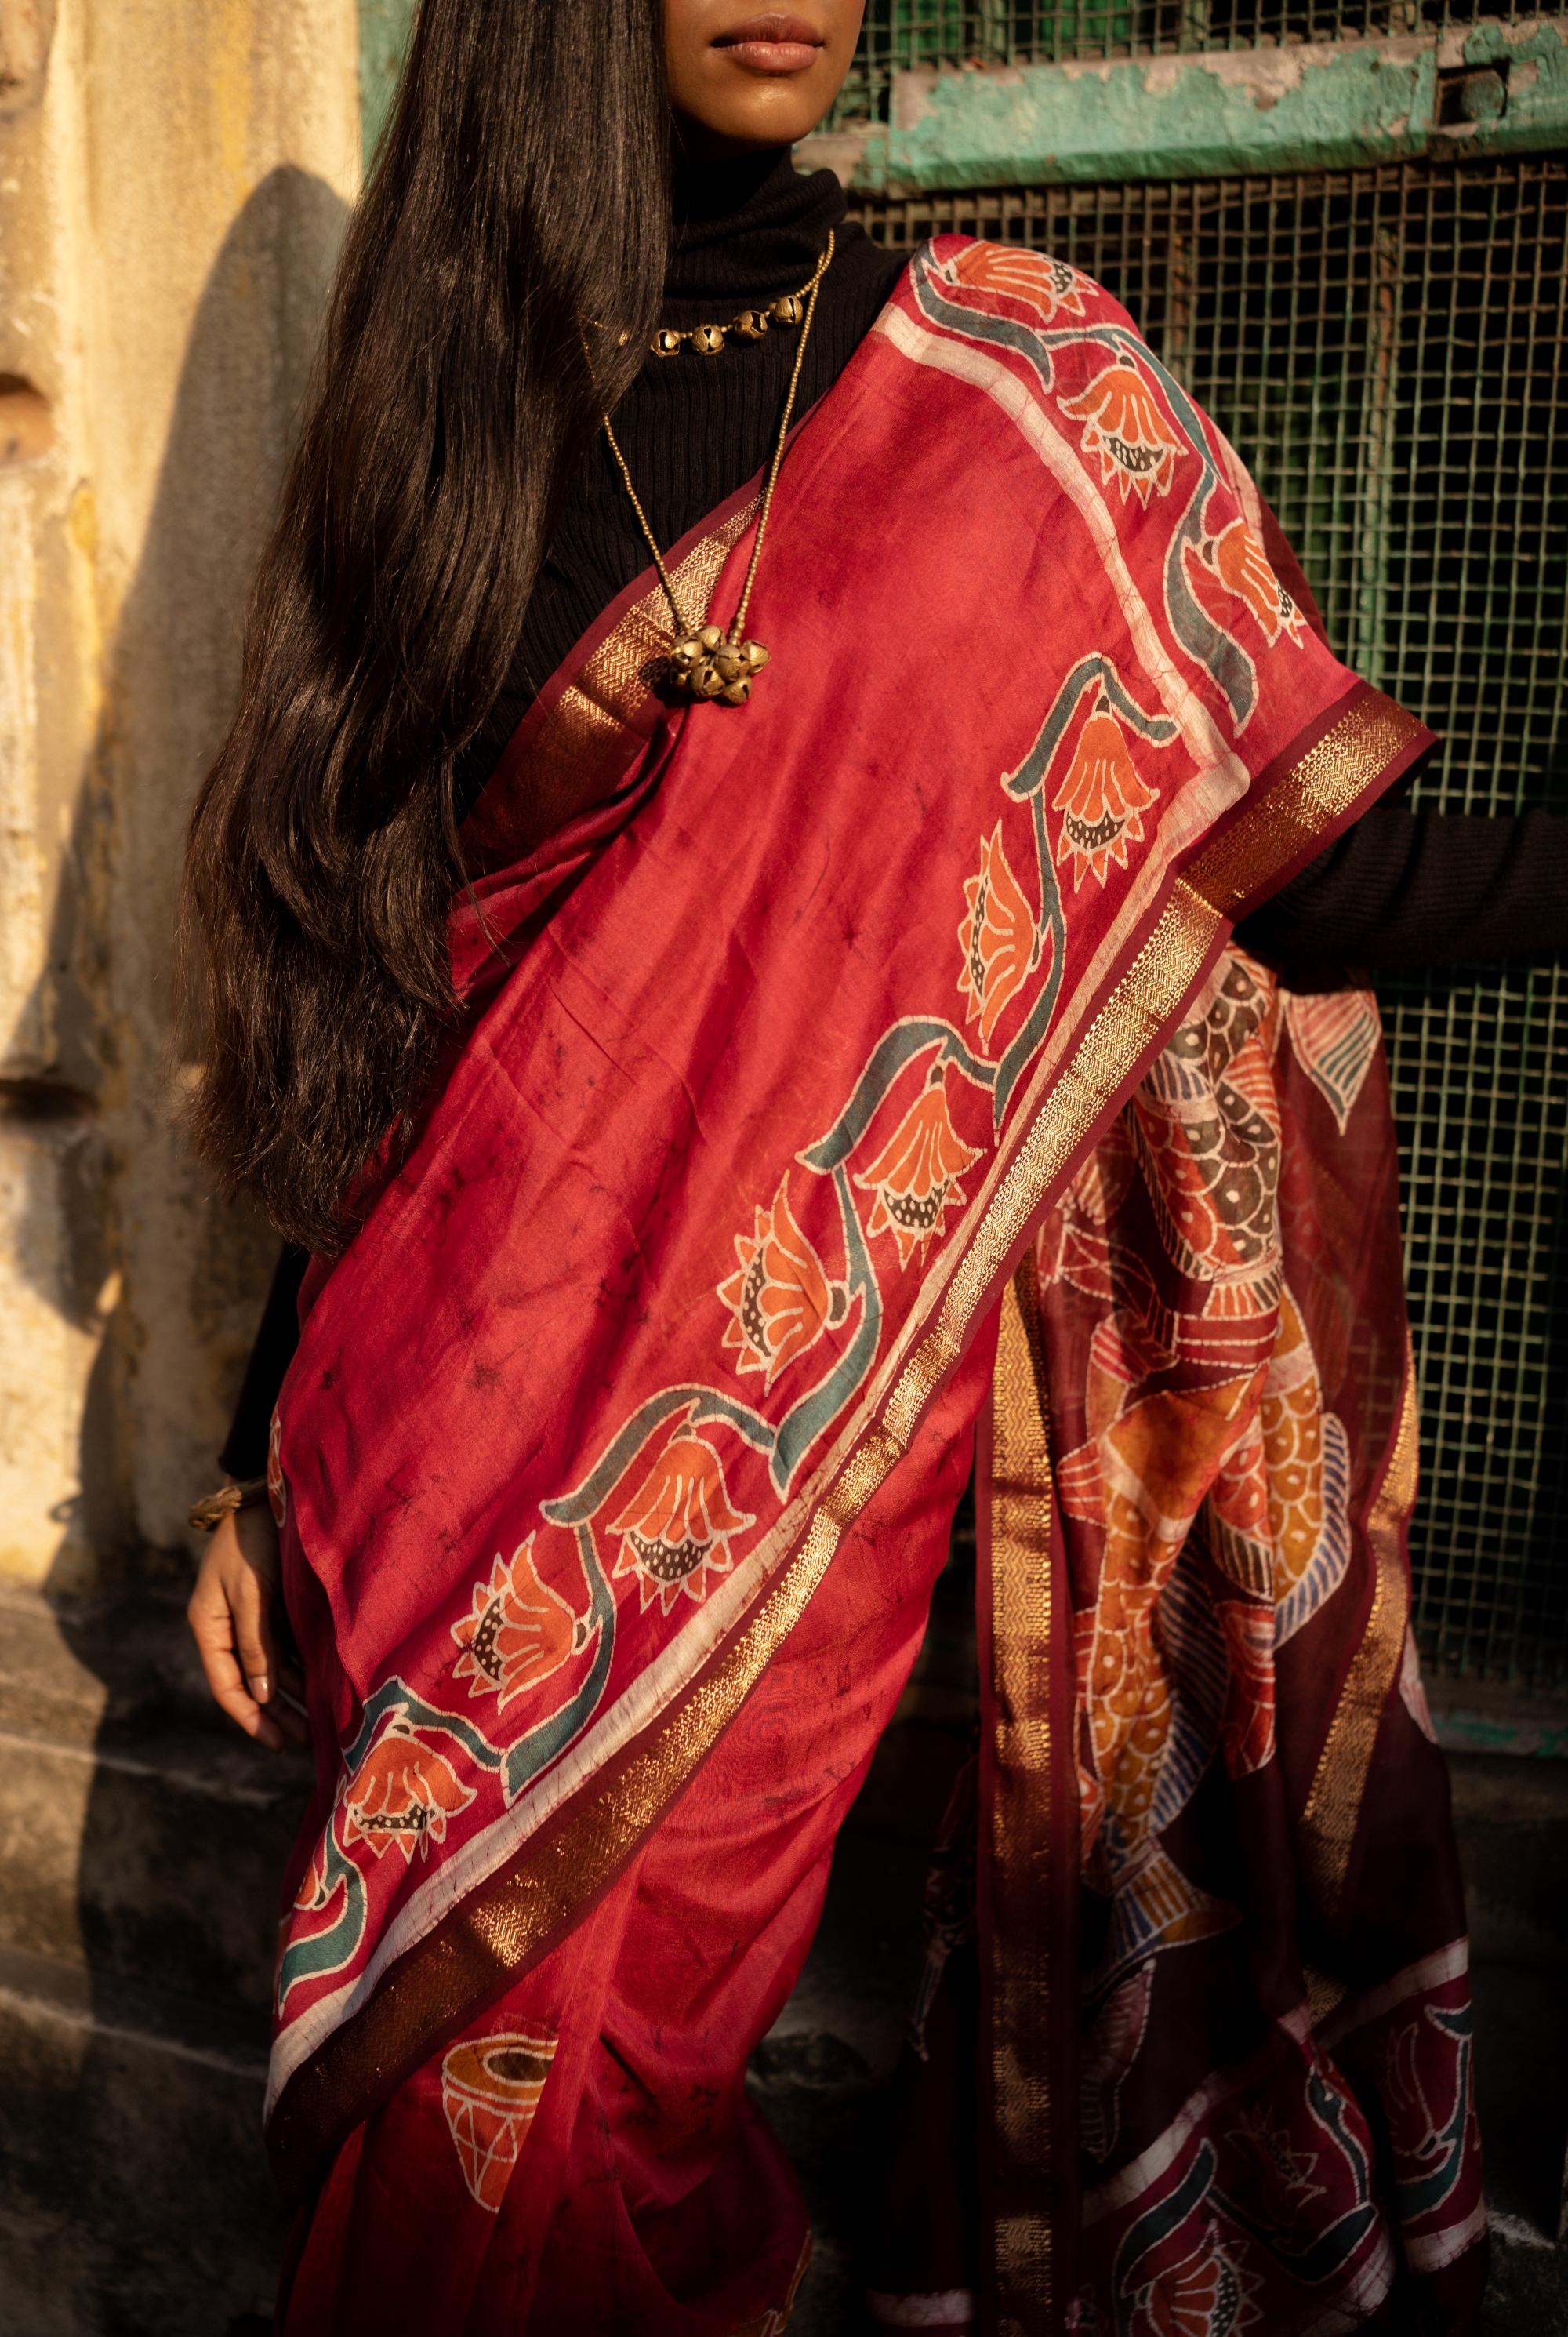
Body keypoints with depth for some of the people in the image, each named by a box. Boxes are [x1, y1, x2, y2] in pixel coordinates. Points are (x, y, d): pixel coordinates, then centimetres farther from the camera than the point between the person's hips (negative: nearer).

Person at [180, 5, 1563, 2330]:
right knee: (426, 2061, 6)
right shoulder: (451, 425, 8)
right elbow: (375, 999, 9)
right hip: (482, 1392, 3)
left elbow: (1295, 846, -1)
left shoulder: (999, 379, 2)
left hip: (805, 1376, -2)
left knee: (542, 2068, 1)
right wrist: (270, 1459, 10)